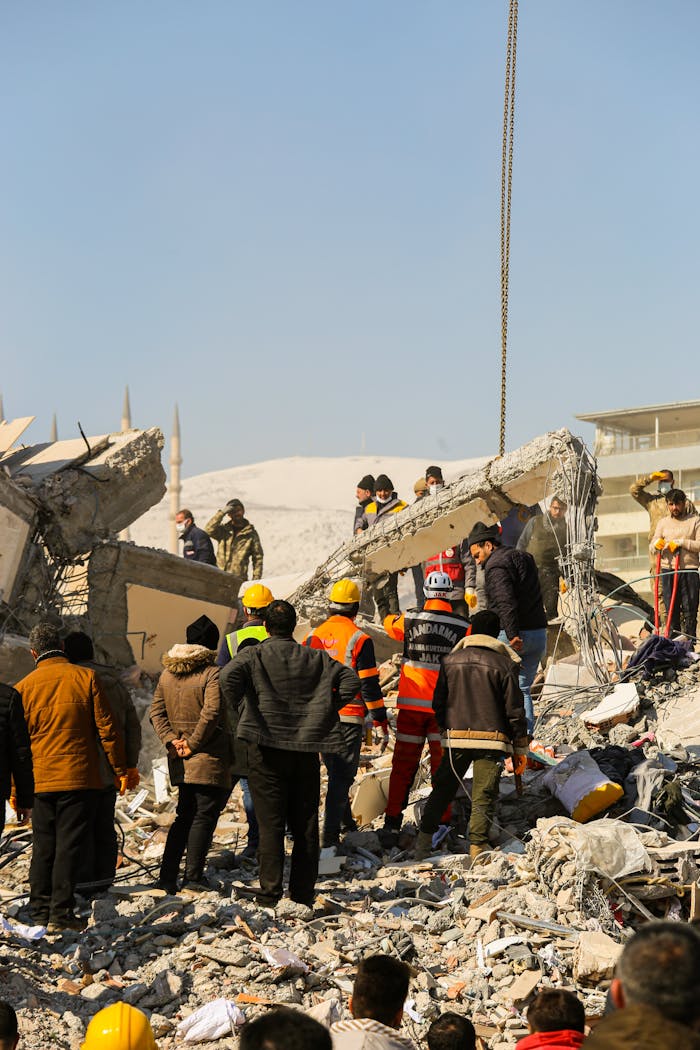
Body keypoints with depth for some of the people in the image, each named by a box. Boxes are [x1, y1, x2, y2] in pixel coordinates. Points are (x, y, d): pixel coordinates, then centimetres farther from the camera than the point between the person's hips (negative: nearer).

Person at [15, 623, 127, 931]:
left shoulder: (24, 687, 1)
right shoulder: (86, 677, -4)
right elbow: (106, 727, -3)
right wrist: (121, 769, 5)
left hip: (39, 779, 2)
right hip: (79, 778, -2)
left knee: (43, 846, 13)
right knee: (69, 845, 1)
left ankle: (40, 911, 16)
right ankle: (61, 912, -1)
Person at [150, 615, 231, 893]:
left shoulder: (167, 673, 10)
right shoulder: (212, 673, -12)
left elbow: (156, 712, 7)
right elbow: (212, 712, -21)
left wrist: (171, 740, -1)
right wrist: (193, 744, -13)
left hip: (181, 764, 7)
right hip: (210, 759, -7)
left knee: (184, 815, 16)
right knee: (204, 816, 0)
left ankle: (167, 877, 14)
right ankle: (193, 878, -2)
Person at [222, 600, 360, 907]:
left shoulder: (253, 655, -1)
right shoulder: (315, 658, 8)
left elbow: (229, 676, -19)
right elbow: (351, 681, 1)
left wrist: (241, 716, -9)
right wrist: (321, 711, 8)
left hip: (266, 747, -2)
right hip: (306, 750, 2)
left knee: (270, 824, 0)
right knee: (305, 826, 9)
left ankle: (269, 892, -4)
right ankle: (303, 896, 11)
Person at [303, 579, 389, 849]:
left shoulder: (313, 636, 4)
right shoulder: (359, 638, -11)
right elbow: (369, 684, -10)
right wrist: (381, 721, -3)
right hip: (348, 716, -5)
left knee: (334, 770, 22)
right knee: (342, 776, -1)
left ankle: (345, 820, 35)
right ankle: (330, 834, -8)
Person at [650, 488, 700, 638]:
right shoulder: (663, 522, 14)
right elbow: (651, 549, 10)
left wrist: (681, 542, -13)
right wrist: (656, 544, -12)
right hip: (668, 571, 2)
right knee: (671, 610, 1)